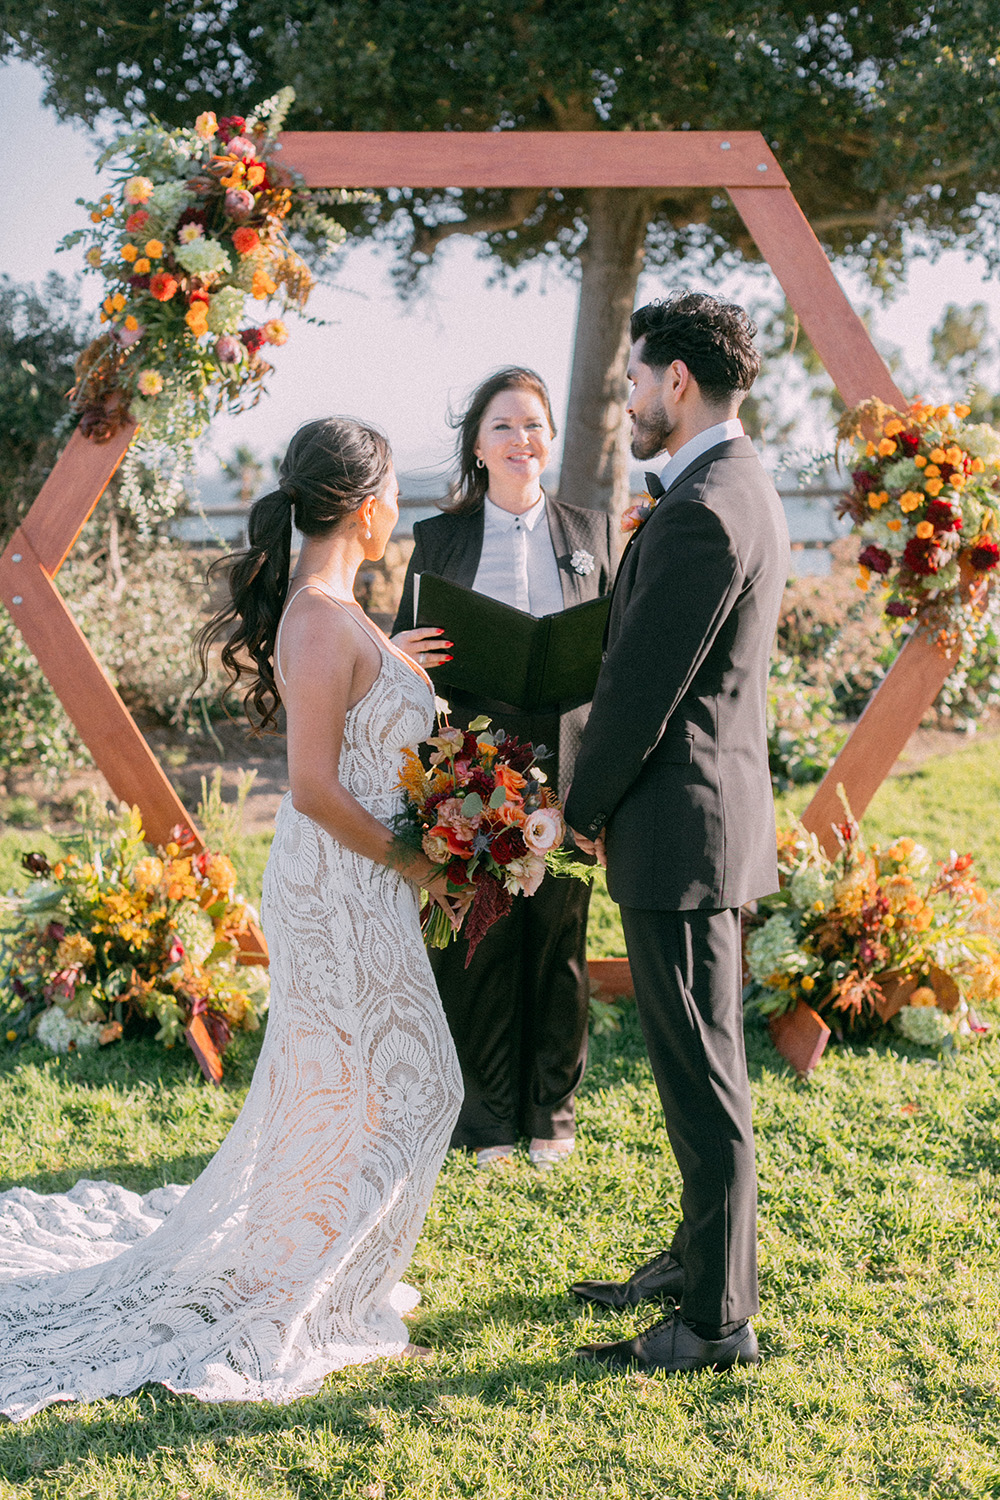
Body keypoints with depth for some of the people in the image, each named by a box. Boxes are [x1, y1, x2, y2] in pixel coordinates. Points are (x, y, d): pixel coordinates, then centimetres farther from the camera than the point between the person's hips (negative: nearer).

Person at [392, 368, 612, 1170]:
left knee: (559, 942, 8)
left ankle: (552, 1113, 24)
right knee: (477, 944, 4)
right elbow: (405, 649, 8)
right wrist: (402, 654, -17)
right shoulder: (439, 539, 6)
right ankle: (485, 1115, 20)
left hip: (566, 769, 1)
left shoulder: (592, 529, 9)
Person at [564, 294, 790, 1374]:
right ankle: (702, 1257, 34)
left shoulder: (701, 510, -20)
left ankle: (717, 1318, 11)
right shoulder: (742, 487, 13)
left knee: (701, 1074, -1)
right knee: (699, 1063, 19)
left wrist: (585, 807, -5)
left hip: (677, 829, -10)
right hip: (711, 811, 10)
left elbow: (641, 685, -19)